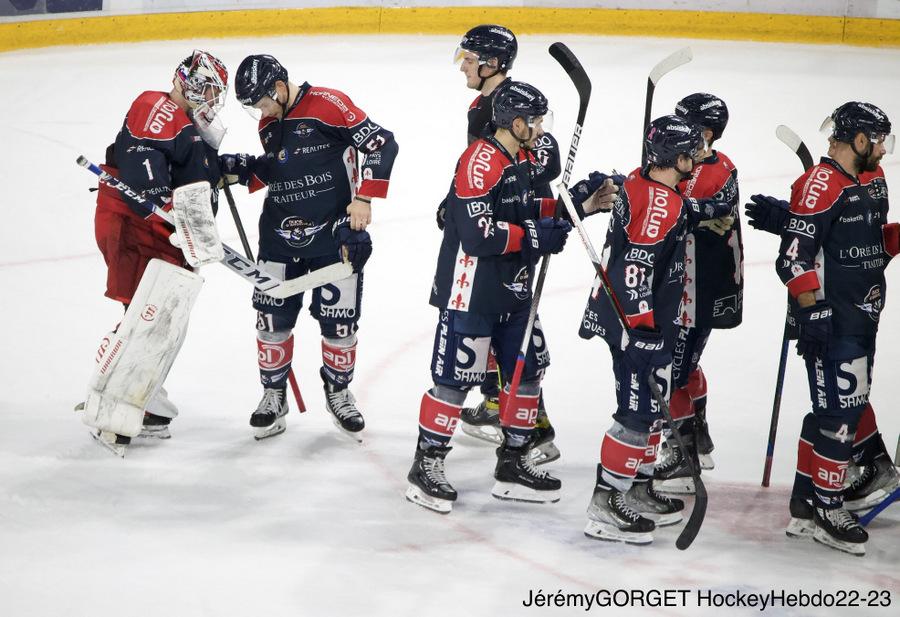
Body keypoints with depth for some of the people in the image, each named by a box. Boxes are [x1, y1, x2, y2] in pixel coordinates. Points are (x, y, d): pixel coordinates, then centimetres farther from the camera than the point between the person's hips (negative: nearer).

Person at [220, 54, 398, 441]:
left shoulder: (329, 105, -15)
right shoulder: (268, 124, 7)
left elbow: (380, 144, -18)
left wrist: (363, 197, -20)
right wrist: (239, 169, 0)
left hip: (333, 232, -5)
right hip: (280, 234, 6)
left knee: (339, 319, 2)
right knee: (272, 317, 4)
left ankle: (338, 392, 23)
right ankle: (274, 394, 20)